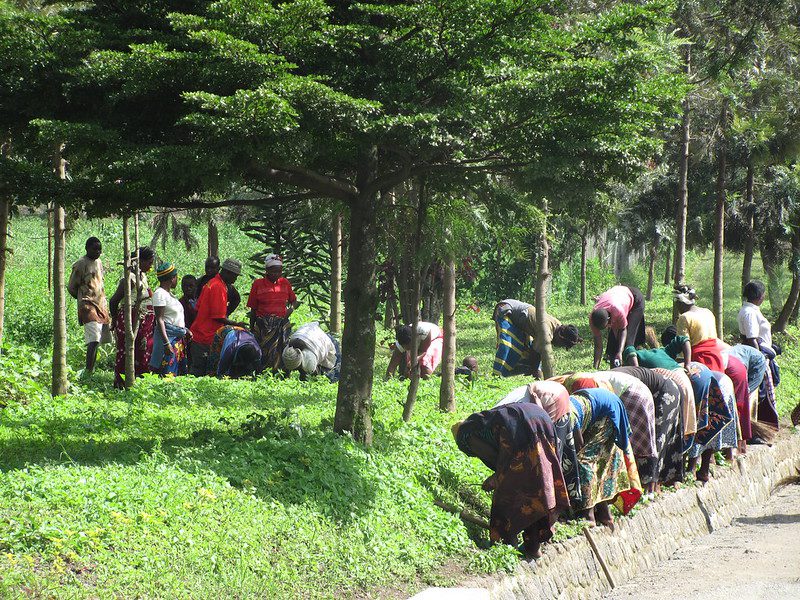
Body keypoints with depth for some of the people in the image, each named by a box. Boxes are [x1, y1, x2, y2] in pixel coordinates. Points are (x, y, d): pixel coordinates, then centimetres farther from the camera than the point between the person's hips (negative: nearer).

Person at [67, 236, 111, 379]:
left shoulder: (99, 262, 16)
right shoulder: (81, 264, -8)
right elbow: (71, 287, -3)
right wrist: (84, 299, 8)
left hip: (101, 305, 8)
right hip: (88, 307, -8)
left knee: (96, 341, 7)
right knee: (93, 340, -20)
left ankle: (91, 370, 13)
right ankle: (88, 372, -25)